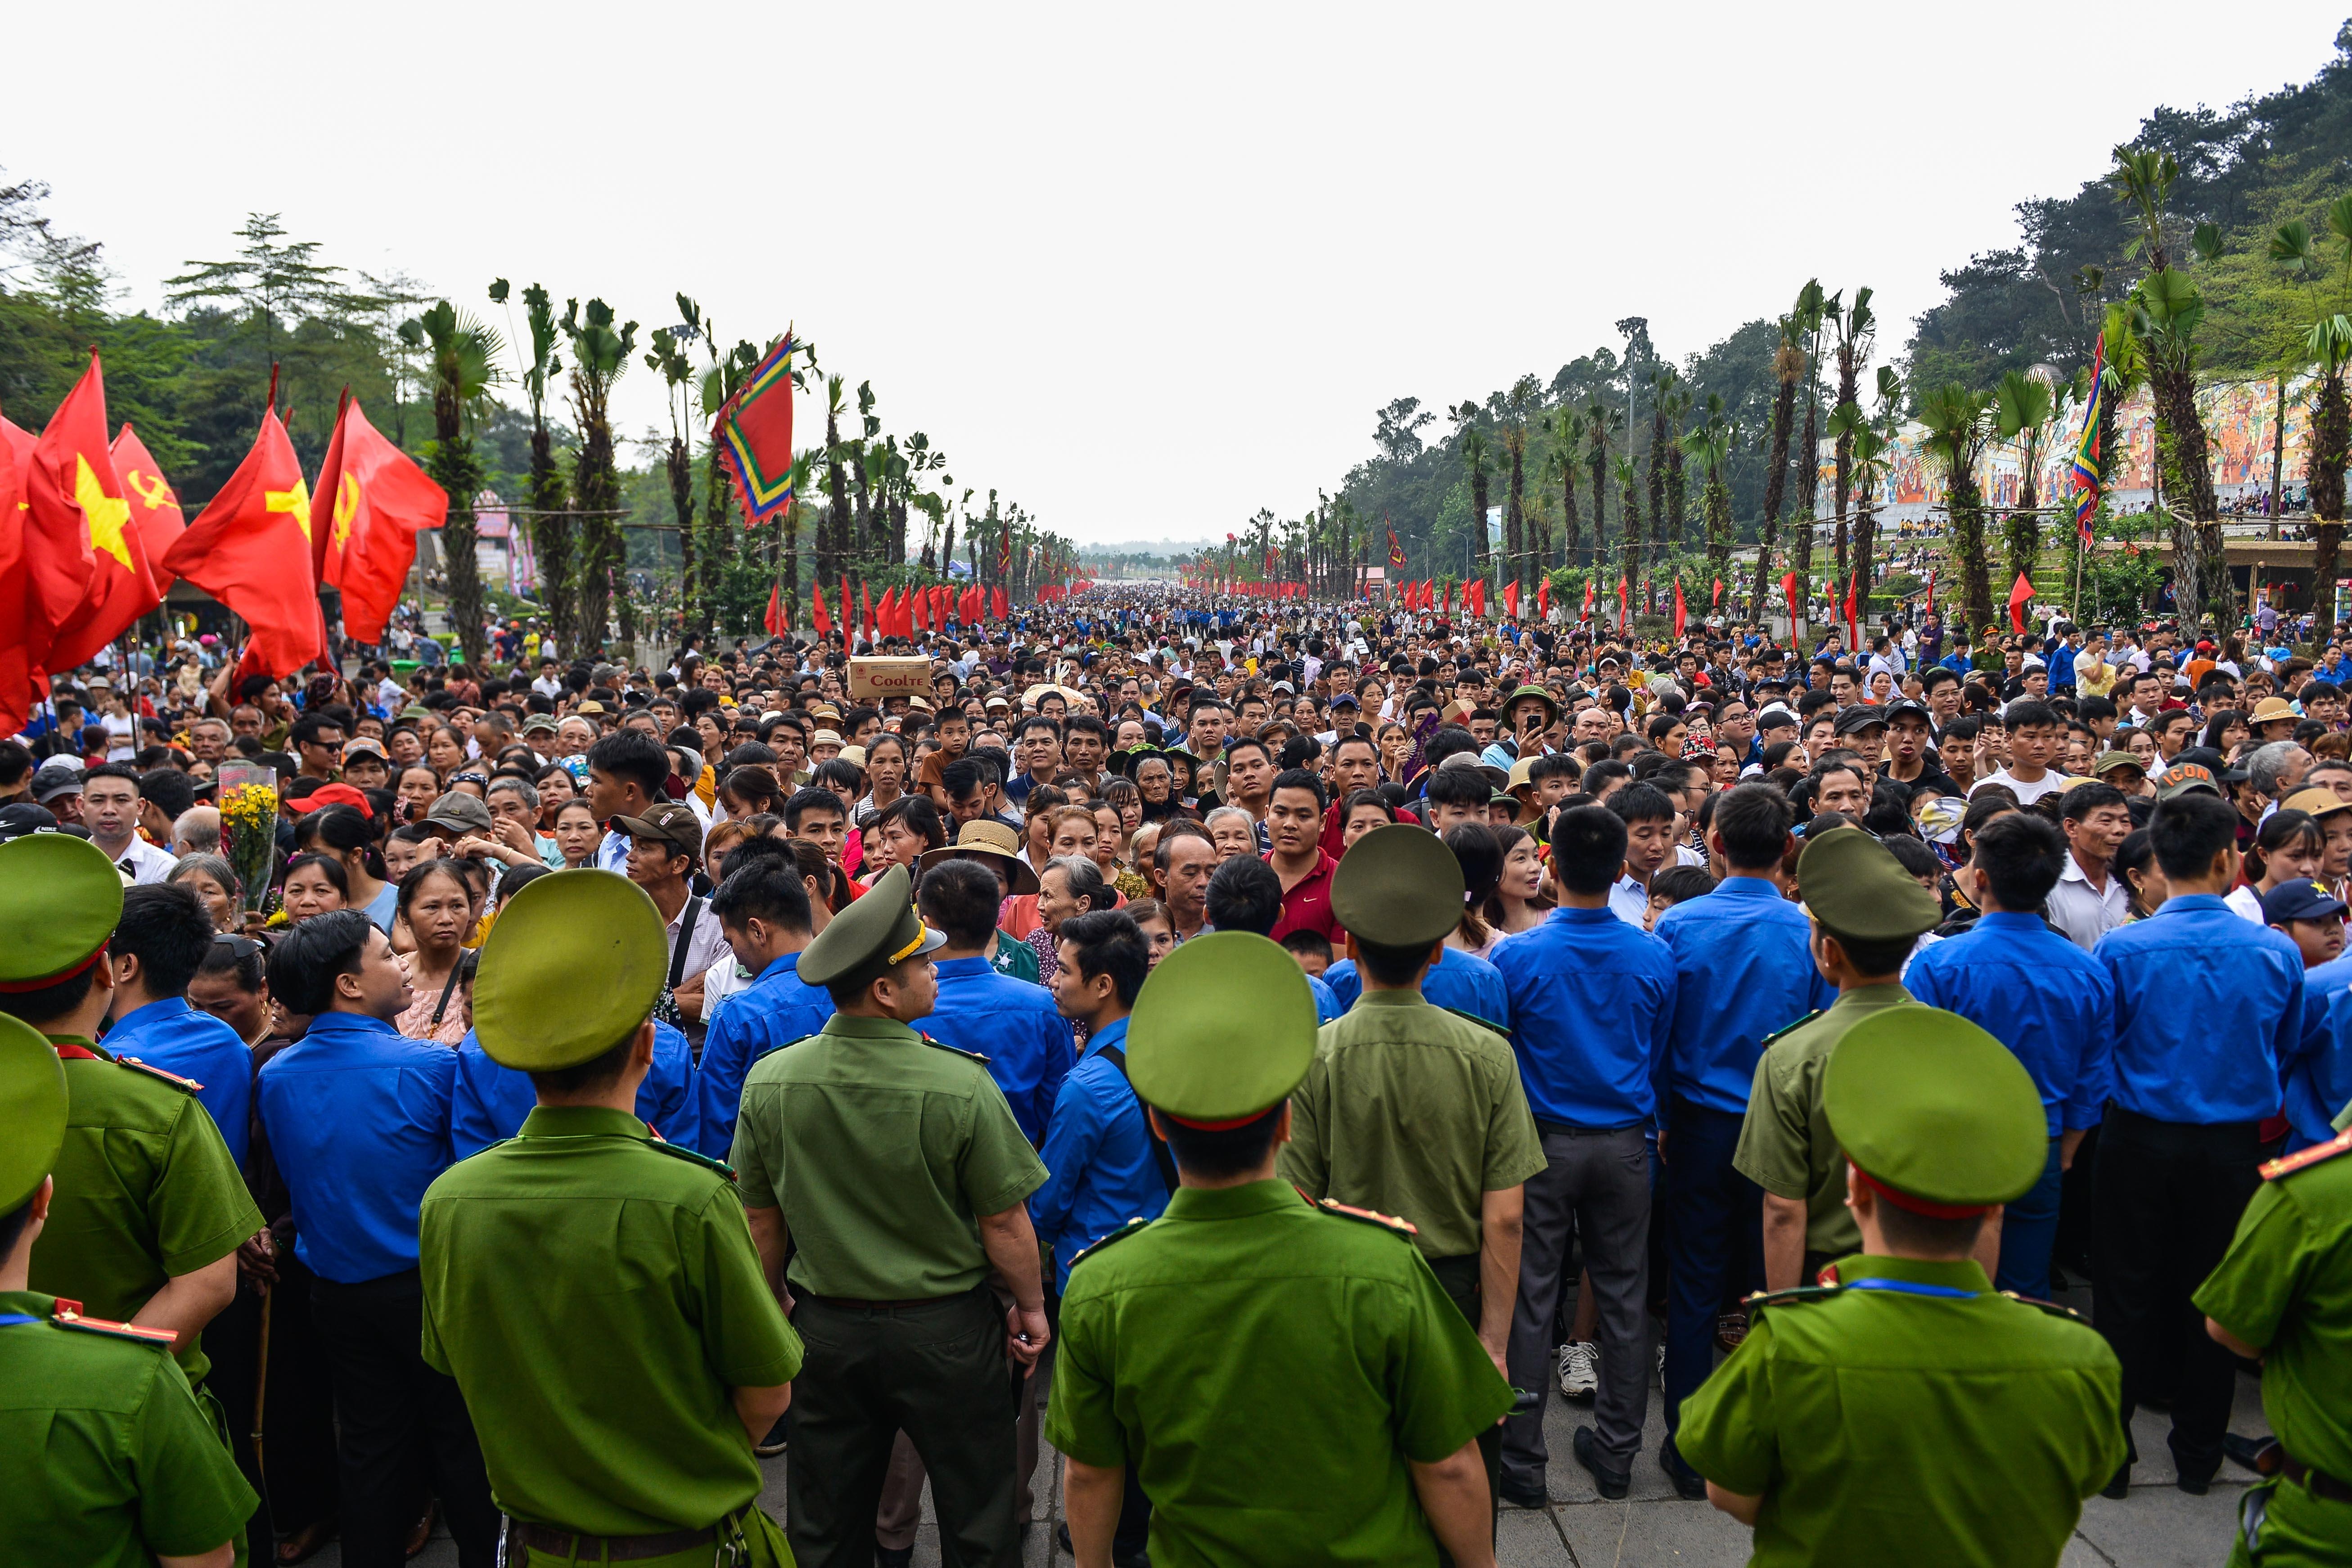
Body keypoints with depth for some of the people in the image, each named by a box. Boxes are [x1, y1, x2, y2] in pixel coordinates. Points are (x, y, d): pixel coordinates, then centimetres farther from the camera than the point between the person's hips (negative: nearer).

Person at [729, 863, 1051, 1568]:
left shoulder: (769, 1080, -11)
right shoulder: (961, 1086, -22)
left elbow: (762, 1225, -1)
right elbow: (1005, 1224, -14)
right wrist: (1031, 1308, 3)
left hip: (826, 1329, 3)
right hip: (946, 1328, -3)